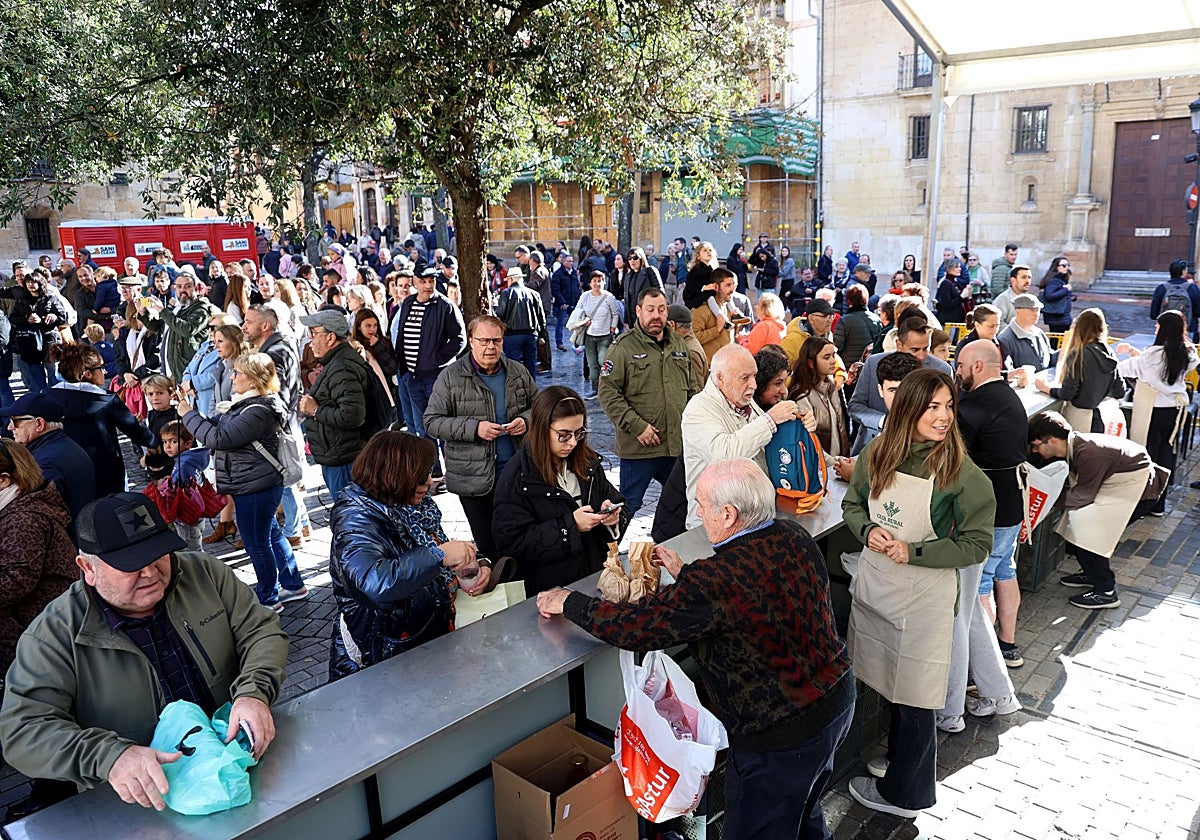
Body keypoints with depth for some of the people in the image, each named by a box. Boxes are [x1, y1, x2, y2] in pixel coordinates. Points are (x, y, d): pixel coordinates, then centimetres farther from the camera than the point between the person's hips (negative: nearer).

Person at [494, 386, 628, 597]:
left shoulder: (587, 461, 10)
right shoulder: (518, 476, -7)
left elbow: (621, 506, 19)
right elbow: (511, 540, -11)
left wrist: (613, 518, -5)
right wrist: (570, 526, -15)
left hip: (598, 576, 4)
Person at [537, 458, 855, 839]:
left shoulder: (716, 579, -31)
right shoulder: (794, 537, -6)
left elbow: (635, 628, -25)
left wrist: (567, 602, -10)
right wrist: (684, 575, 10)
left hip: (781, 734, -8)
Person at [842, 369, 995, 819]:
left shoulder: (962, 472, -17)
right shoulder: (877, 453, -5)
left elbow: (977, 544, -13)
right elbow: (852, 504, 9)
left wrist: (913, 552, -22)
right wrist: (867, 530, -12)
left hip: (924, 595, -4)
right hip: (873, 582, 4)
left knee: (914, 697, 11)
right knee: (890, 680, 20)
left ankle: (902, 792, 30)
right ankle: (900, 750, 45)